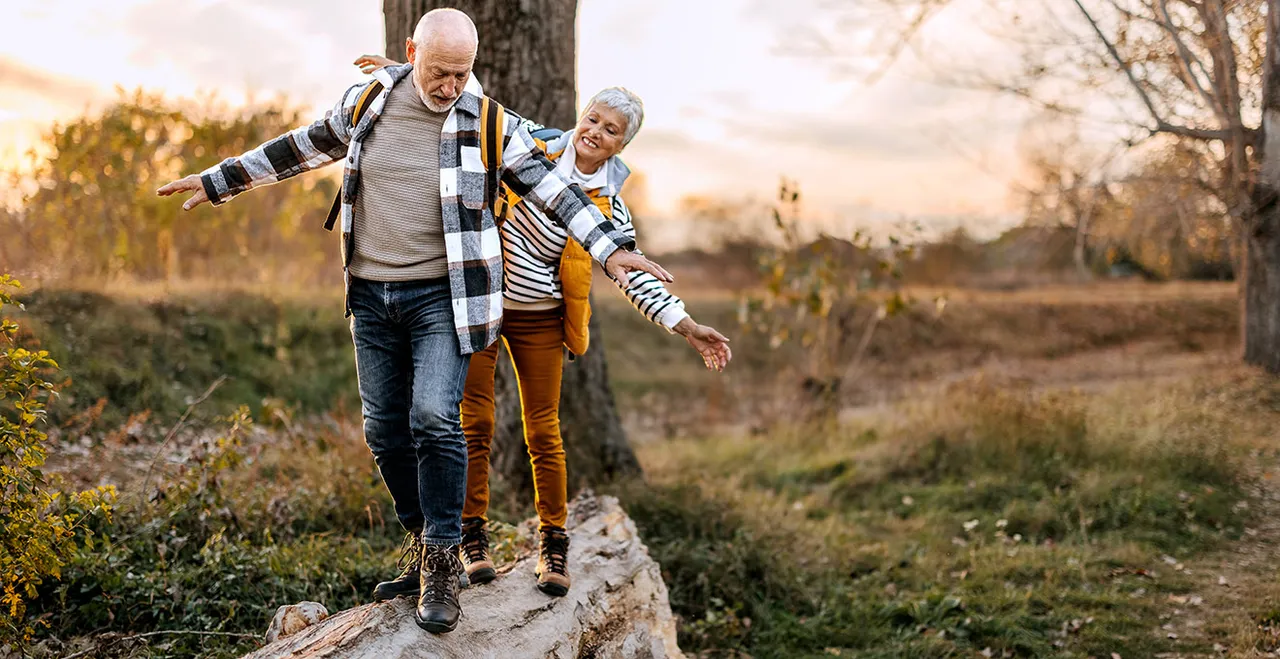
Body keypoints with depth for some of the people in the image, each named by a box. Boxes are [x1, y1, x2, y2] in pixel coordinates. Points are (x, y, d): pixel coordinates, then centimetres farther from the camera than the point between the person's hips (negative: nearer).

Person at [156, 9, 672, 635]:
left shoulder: (489, 124, -6)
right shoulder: (367, 103, 2)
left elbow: (552, 188, -7)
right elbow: (299, 149, 15)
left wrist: (611, 247, -18)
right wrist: (216, 181, 21)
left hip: (441, 295, -4)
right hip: (371, 295, 4)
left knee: (434, 417, -19)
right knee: (385, 430, 8)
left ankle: (442, 561, -5)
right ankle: (421, 541, 27)